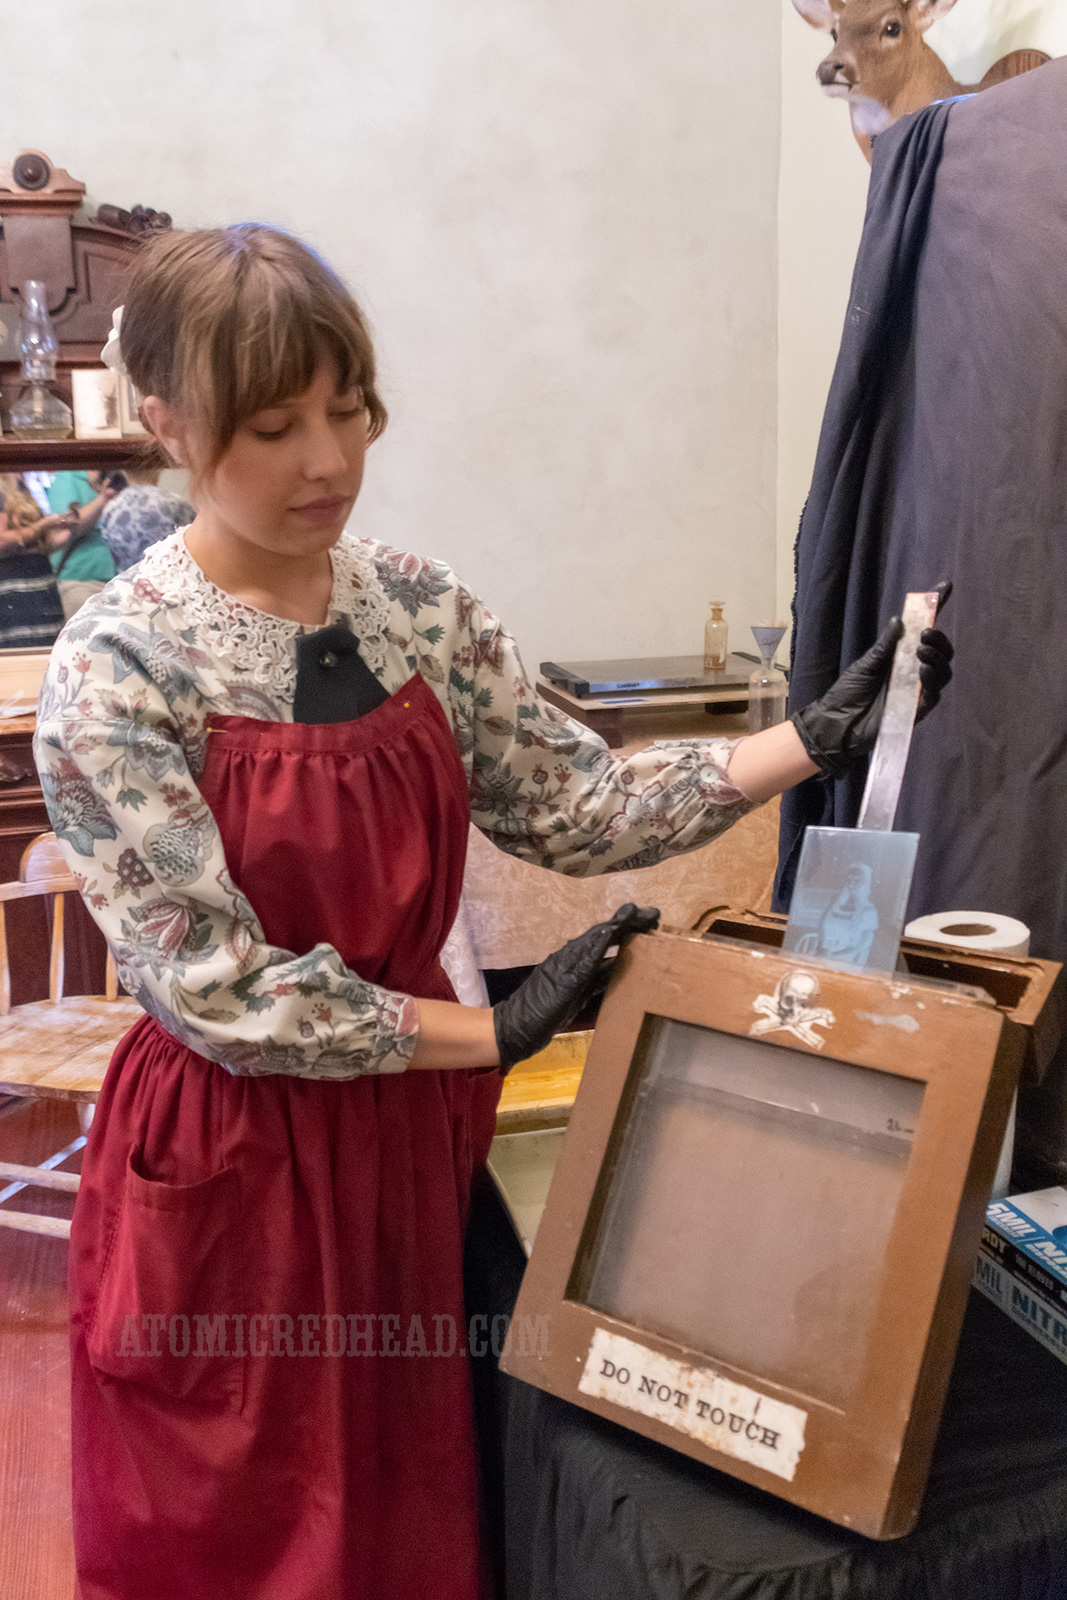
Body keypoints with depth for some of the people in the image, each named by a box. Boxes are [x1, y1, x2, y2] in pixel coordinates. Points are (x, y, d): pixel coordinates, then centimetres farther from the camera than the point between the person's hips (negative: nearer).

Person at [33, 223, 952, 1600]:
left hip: (416, 1134, 5)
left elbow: (572, 805, 2)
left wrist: (812, 741, -8)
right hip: (232, 1175, -4)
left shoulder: (420, 607, -1)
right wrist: (495, 1032, -16)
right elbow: (215, 991, -20)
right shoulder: (117, 670, -17)